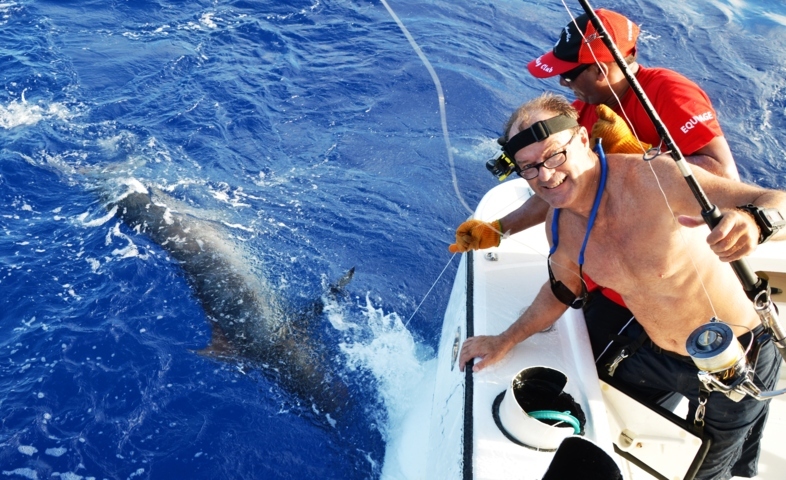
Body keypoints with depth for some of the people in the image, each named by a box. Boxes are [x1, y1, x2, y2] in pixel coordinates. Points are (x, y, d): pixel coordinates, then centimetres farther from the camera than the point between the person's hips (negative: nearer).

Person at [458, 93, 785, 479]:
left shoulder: (653, 177, -33)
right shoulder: (559, 226, -11)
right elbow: (563, 290, 7)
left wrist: (754, 224, -57)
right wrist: (504, 342, 8)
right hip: (657, 355, 5)